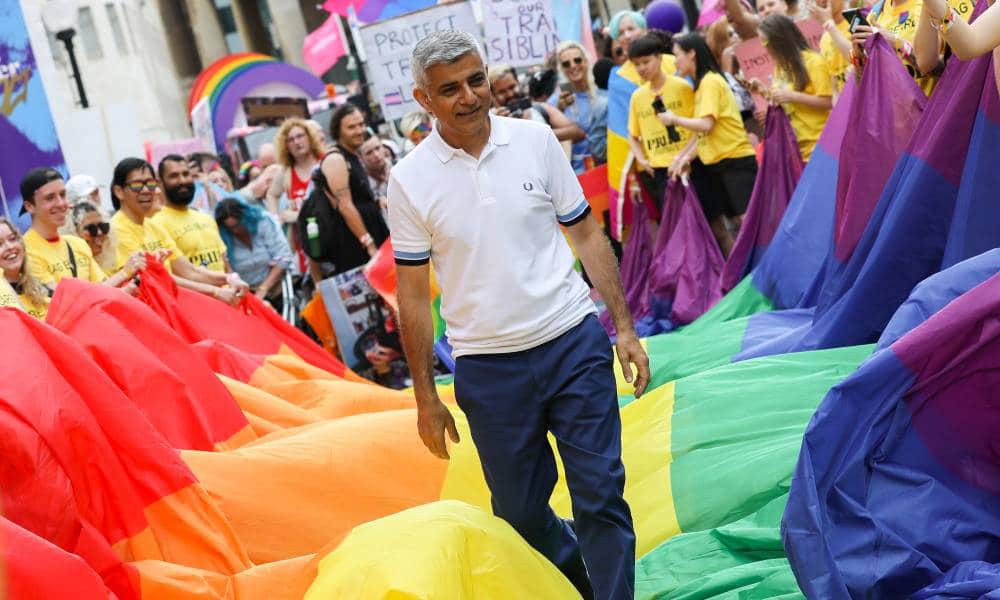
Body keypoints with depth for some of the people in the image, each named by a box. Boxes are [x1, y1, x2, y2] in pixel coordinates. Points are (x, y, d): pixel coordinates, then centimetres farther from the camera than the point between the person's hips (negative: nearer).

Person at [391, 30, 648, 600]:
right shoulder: (410, 179, -5)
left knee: (601, 494, -1)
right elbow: (414, 292, 1)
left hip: (575, 343, 0)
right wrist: (426, 398, 2)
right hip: (488, 368, 0)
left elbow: (587, 234, 6)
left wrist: (625, 328, 2)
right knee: (520, 511, 12)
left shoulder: (536, 140, -2)